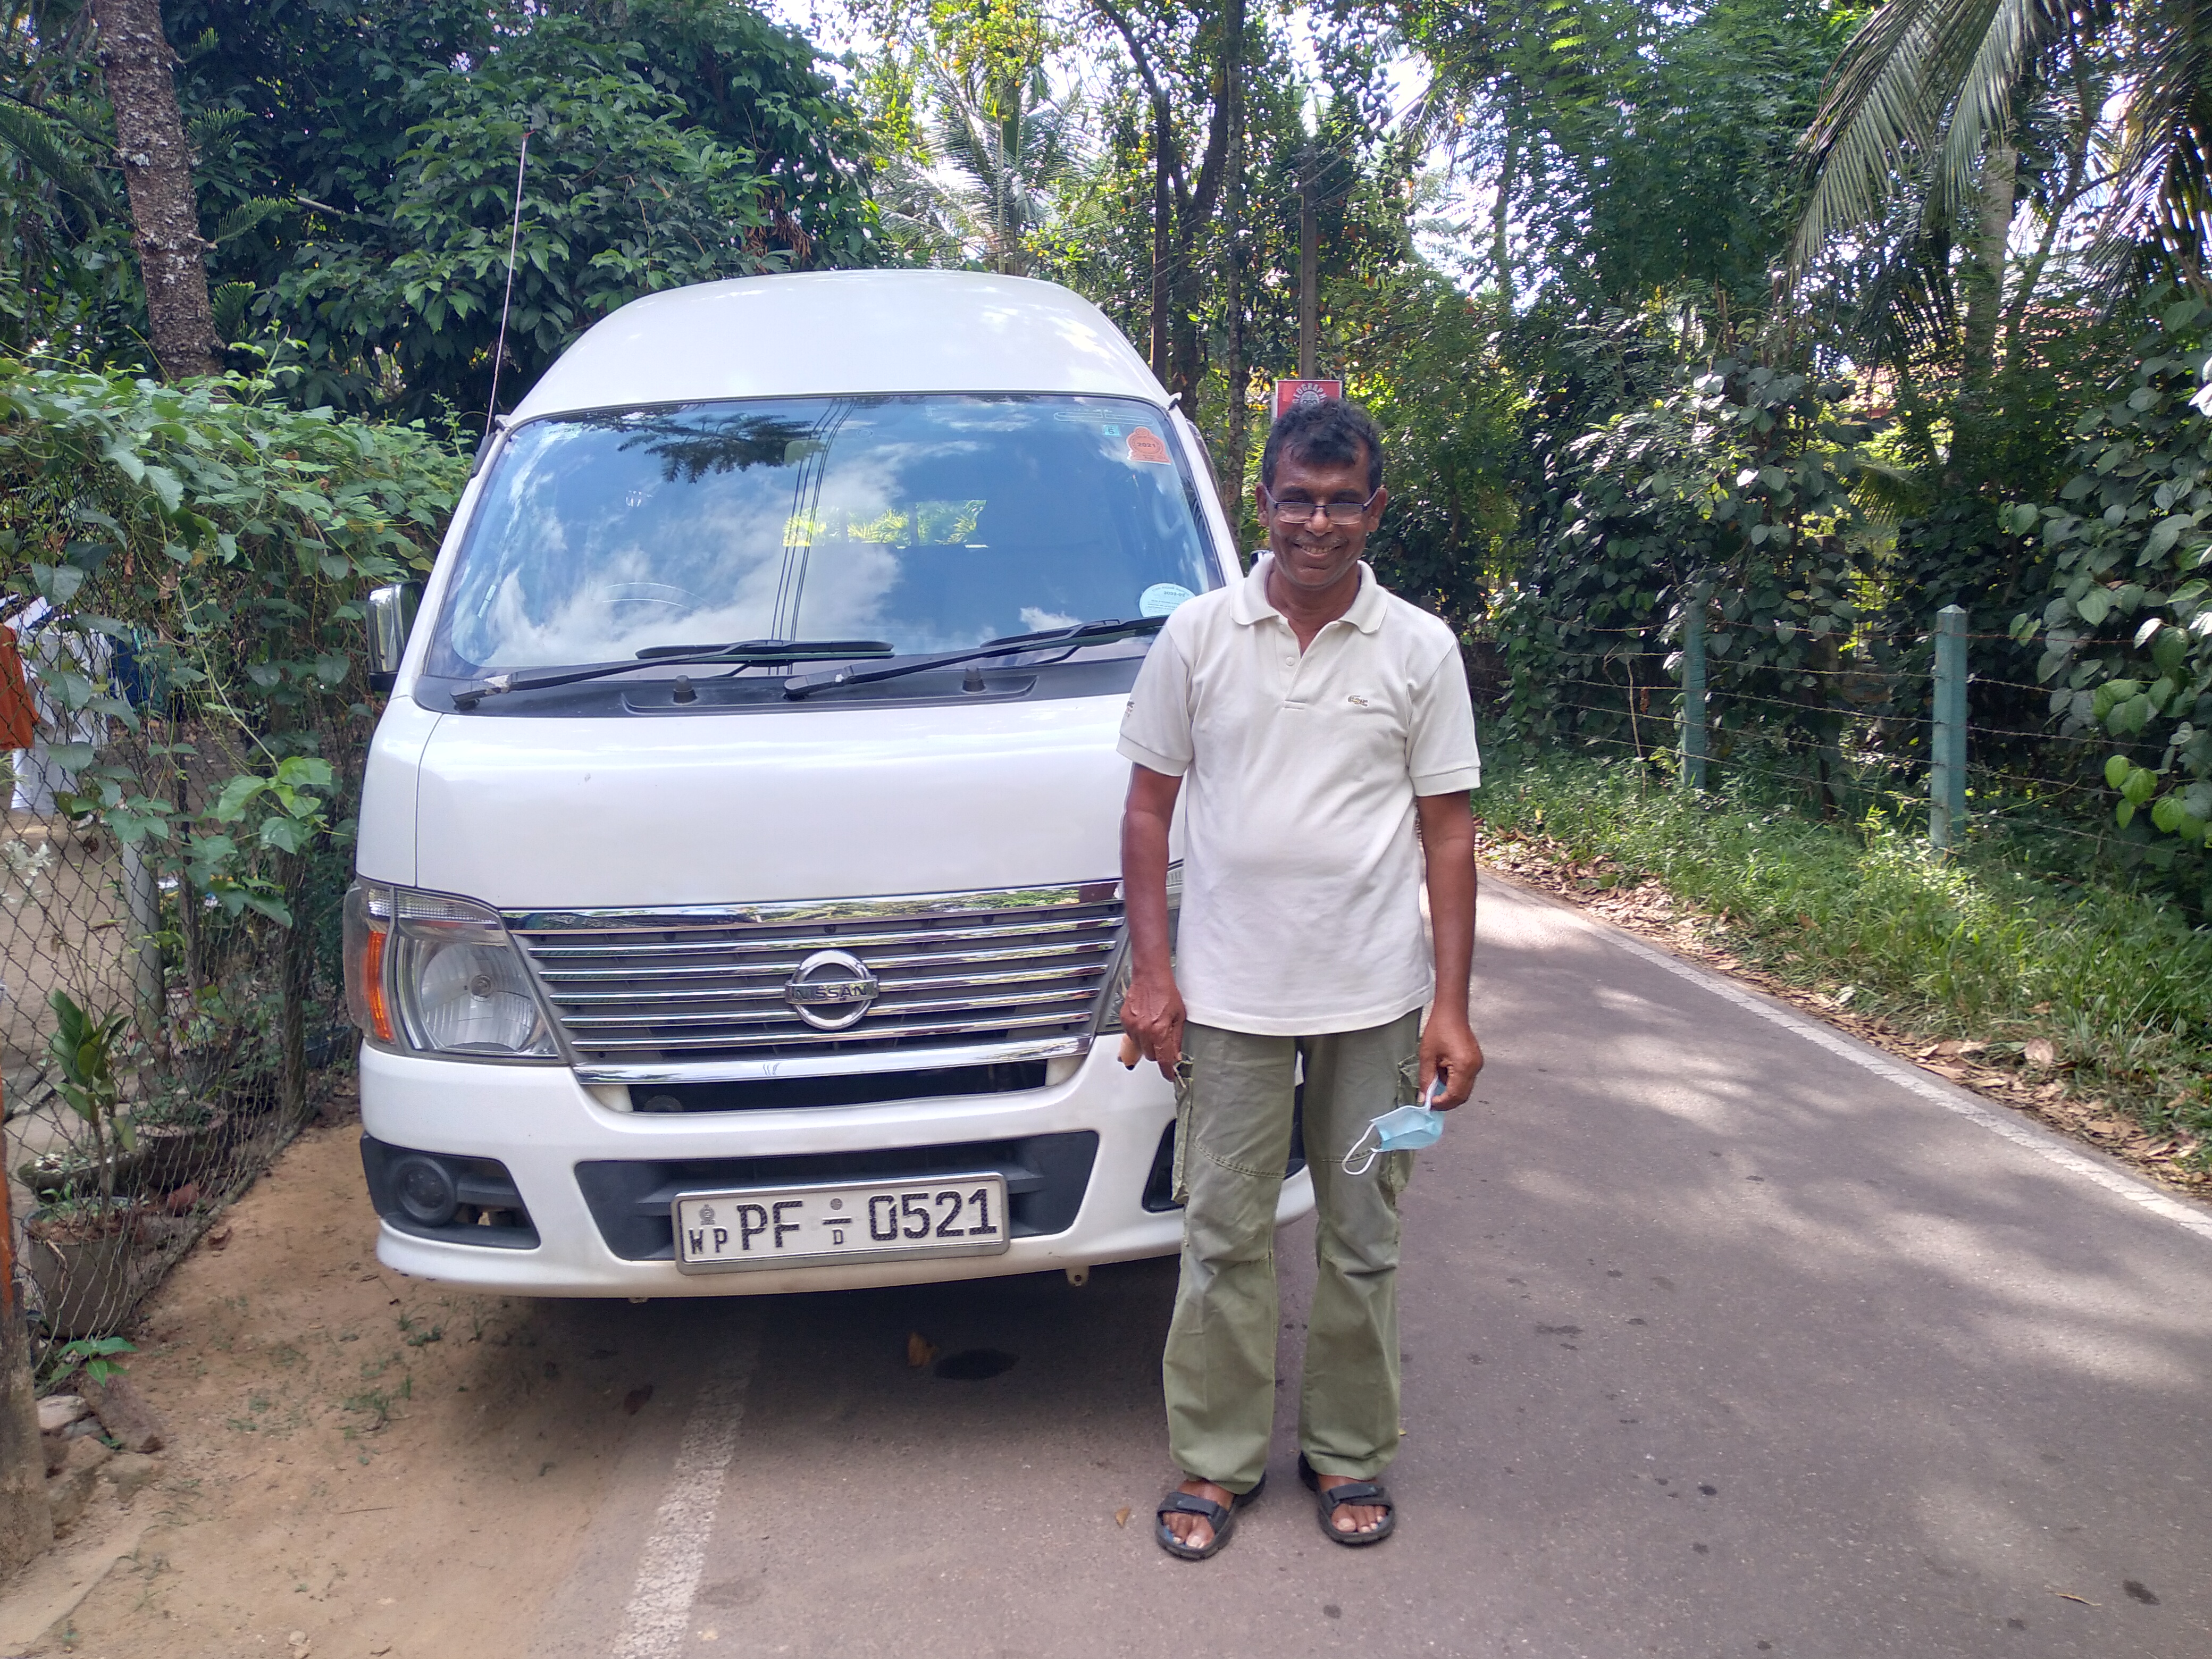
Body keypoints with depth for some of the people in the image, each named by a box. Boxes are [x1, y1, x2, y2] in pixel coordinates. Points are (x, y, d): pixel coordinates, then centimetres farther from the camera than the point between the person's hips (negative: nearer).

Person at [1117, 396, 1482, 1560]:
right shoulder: (1197, 635, 1)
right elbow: (1148, 807, 4)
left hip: (1375, 1003, 1)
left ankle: (1349, 1455, 29)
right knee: (1224, 1240, 8)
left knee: (1363, 1243, 11)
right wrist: (1150, 971, -3)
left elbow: (1447, 832, 2)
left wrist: (1451, 1007, -4)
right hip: (1227, 996, 0)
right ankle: (1217, 1461, 24)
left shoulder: (1420, 649, 1)